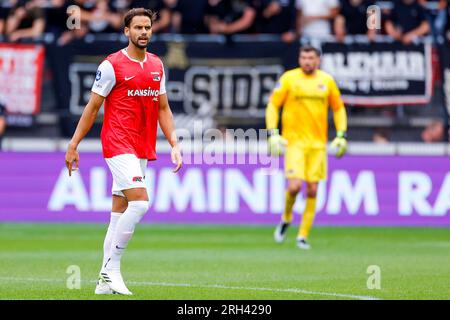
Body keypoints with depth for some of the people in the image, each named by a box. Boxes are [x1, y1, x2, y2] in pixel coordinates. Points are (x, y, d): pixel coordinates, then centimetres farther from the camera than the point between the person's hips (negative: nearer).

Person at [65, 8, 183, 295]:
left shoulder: (157, 65, 13)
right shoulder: (112, 65, -6)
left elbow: (163, 108, 18)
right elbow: (93, 107, -2)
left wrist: (174, 145, 8)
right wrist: (73, 145, -3)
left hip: (143, 149, 6)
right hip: (118, 144, -6)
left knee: (120, 212, 7)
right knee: (140, 202, -20)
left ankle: (105, 281, 10)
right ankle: (112, 267, -10)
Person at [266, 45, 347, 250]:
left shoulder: (327, 81, 6)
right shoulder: (289, 78, -1)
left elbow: (338, 108, 16)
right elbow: (273, 105, 2)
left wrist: (341, 135, 7)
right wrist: (273, 134, -8)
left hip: (318, 143, 3)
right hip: (294, 141, -3)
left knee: (312, 191, 0)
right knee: (294, 186, -16)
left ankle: (303, 236, 10)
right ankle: (286, 219, 13)